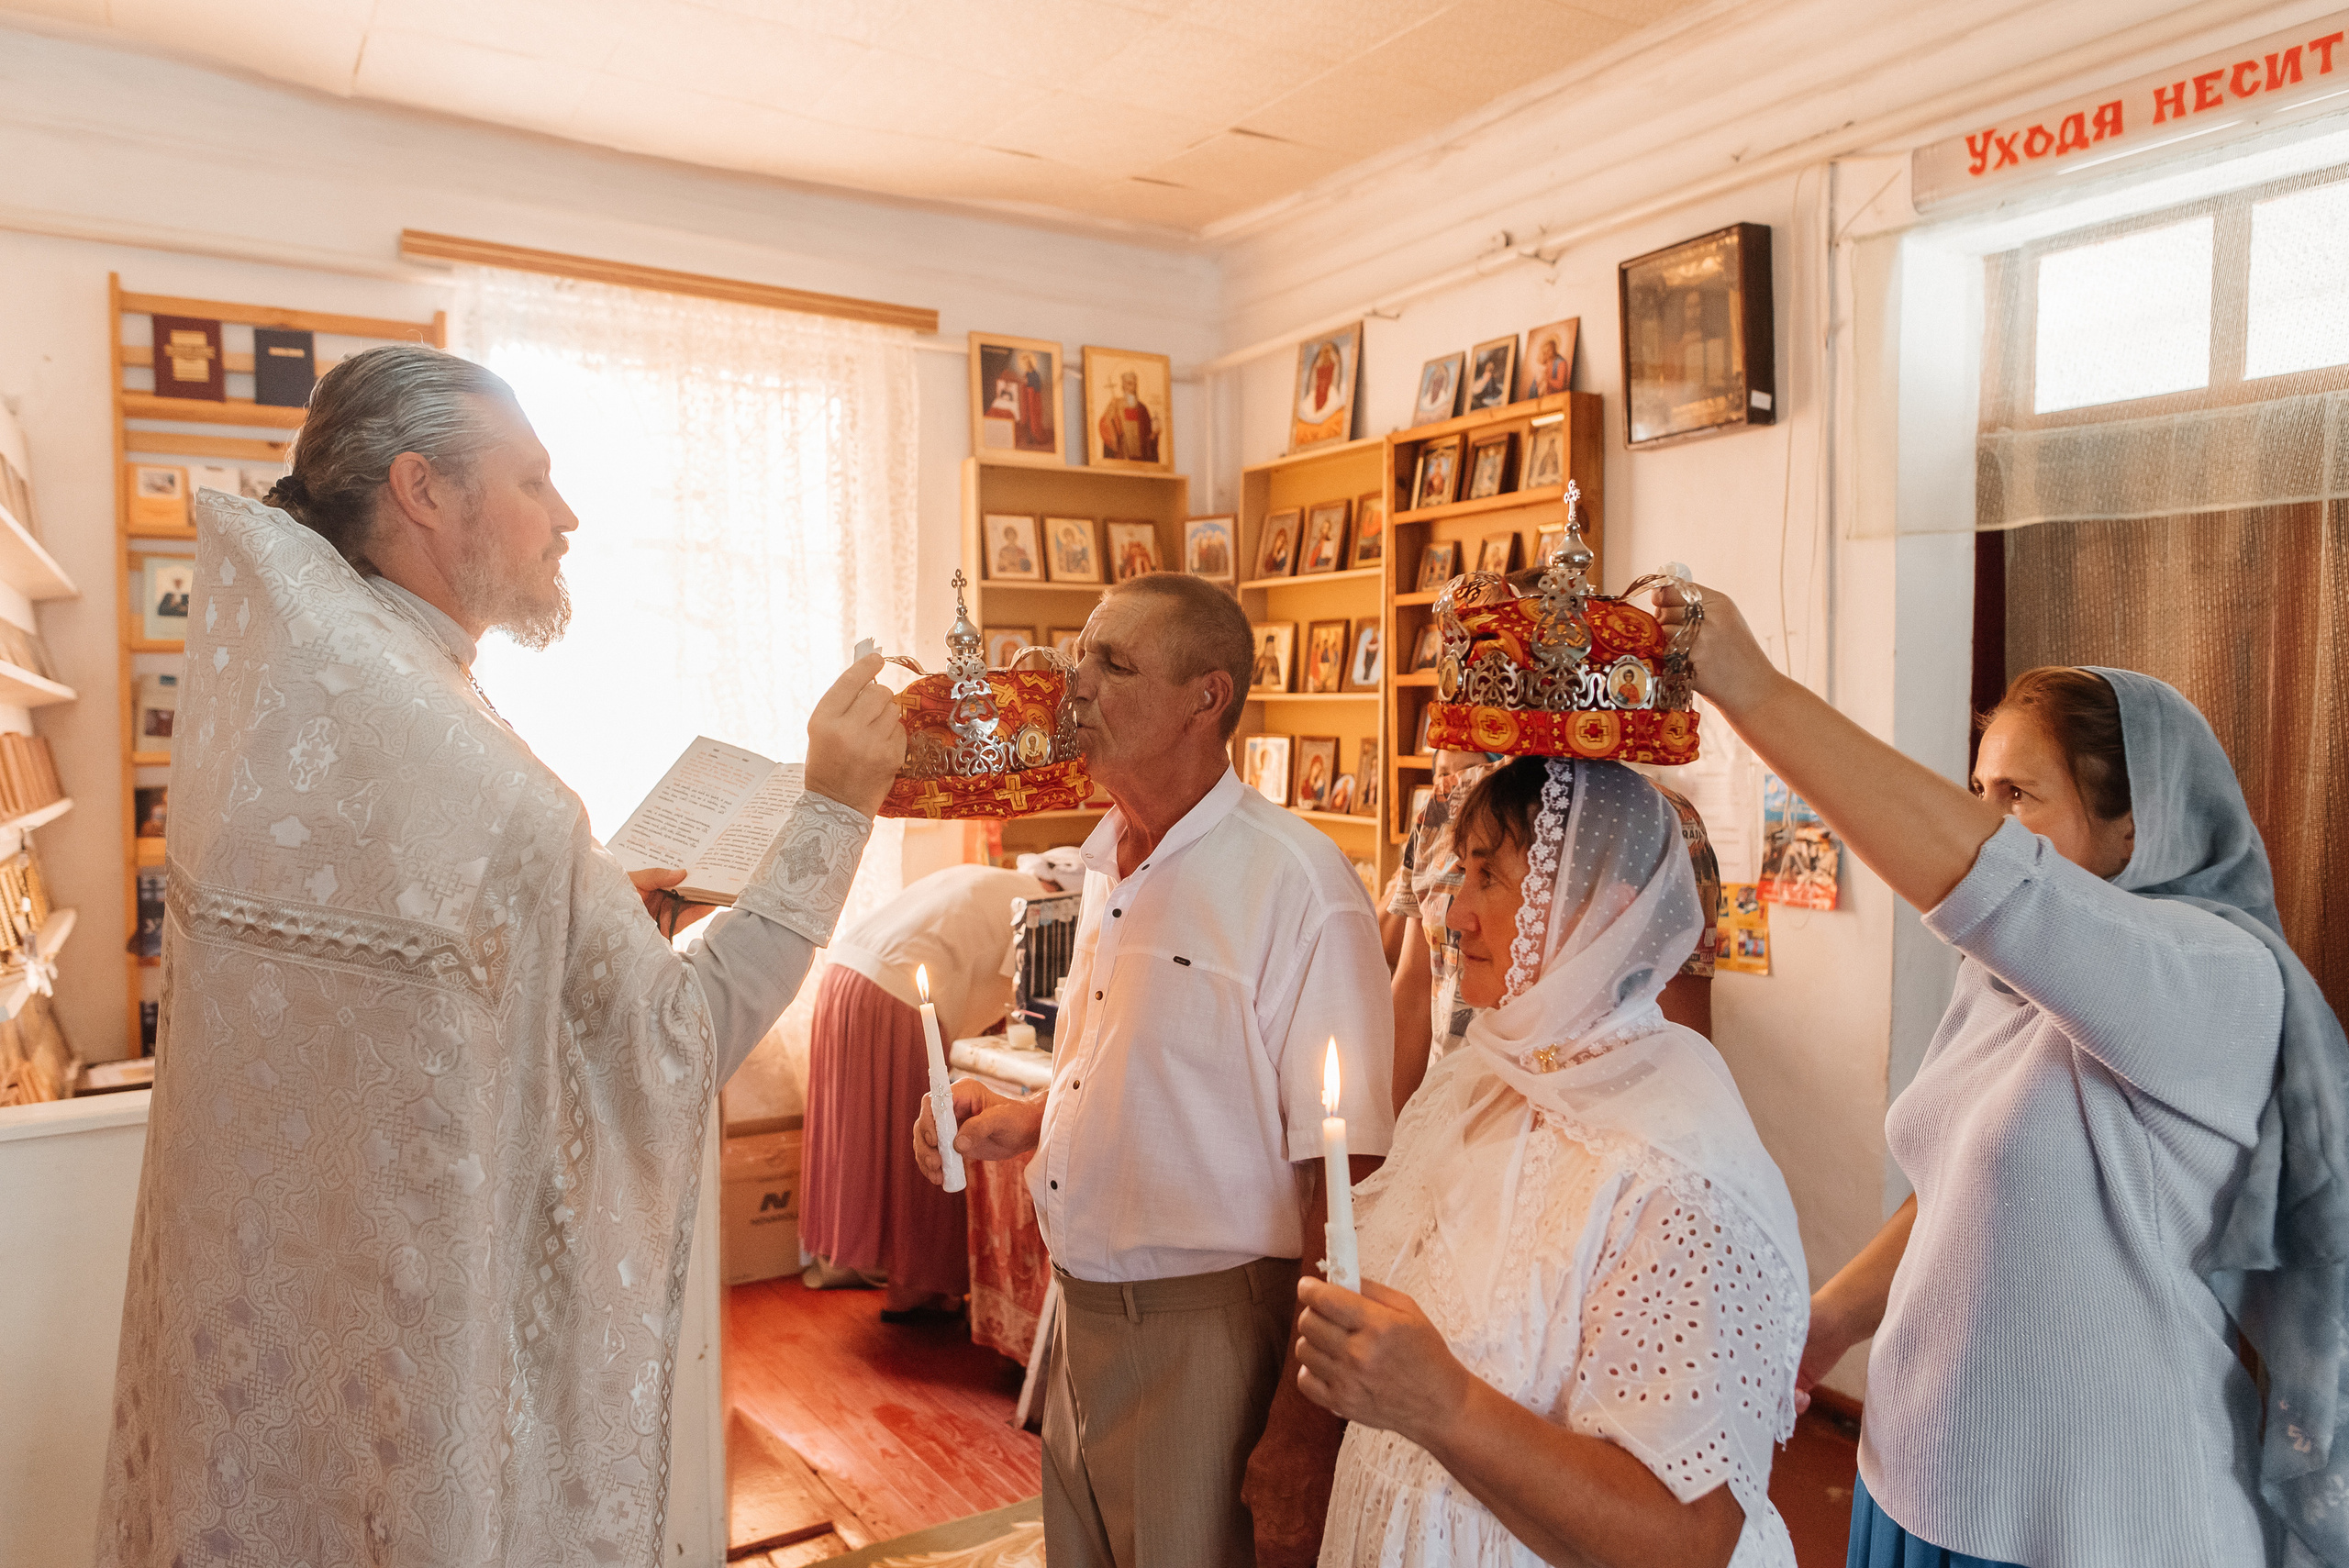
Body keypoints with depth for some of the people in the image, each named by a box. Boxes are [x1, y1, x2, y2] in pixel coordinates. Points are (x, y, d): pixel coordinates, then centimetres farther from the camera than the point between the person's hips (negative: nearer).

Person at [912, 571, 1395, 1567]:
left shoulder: (1296, 882, -19)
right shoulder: (1110, 867, 8)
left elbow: (1346, 1171, -19)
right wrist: (1021, 1120, 4)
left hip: (1209, 1326, -7)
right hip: (1084, 1313, 8)